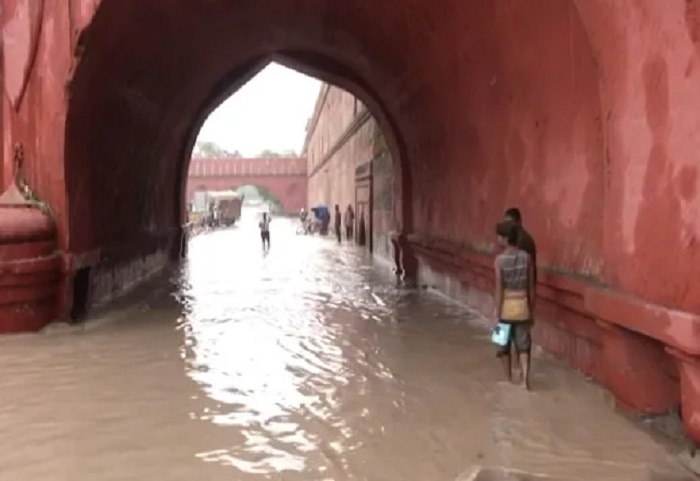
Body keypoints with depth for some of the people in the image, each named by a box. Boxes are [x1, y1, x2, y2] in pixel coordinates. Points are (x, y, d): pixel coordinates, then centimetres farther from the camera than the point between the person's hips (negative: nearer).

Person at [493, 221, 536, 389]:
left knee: (504, 345, 14)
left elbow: (499, 290, -14)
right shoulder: (527, 257, -3)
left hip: (506, 307, -2)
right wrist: (532, 312, 11)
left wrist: (497, 315, -9)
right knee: (523, 345, 11)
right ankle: (525, 376, -7)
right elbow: (531, 288, 1)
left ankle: (509, 380, 24)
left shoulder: (500, 259, -14)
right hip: (522, 306, 2)